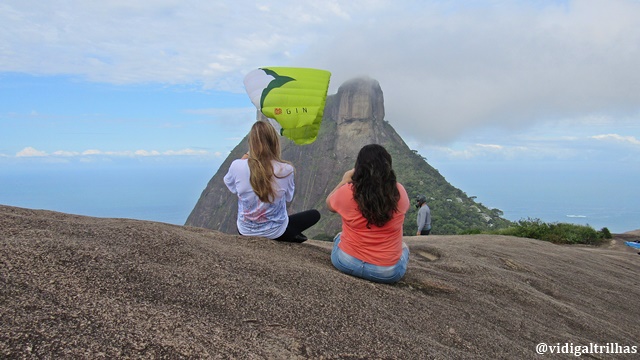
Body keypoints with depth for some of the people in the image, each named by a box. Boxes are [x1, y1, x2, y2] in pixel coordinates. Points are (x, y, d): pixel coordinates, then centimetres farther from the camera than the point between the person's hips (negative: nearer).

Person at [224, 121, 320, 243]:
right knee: (315, 214, 23)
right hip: (275, 233, 0)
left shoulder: (237, 166, -21)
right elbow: (289, 198, -4)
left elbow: (229, 185, 3)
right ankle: (290, 238, 18)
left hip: (245, 231, 1)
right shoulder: (285, 170, -23)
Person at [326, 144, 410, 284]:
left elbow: (329, 204, 6)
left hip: (347, 262, 0)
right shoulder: (399, 192, -12)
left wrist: (344, 181, 14)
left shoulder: (347, 192, -16)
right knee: (403, 246, 35)